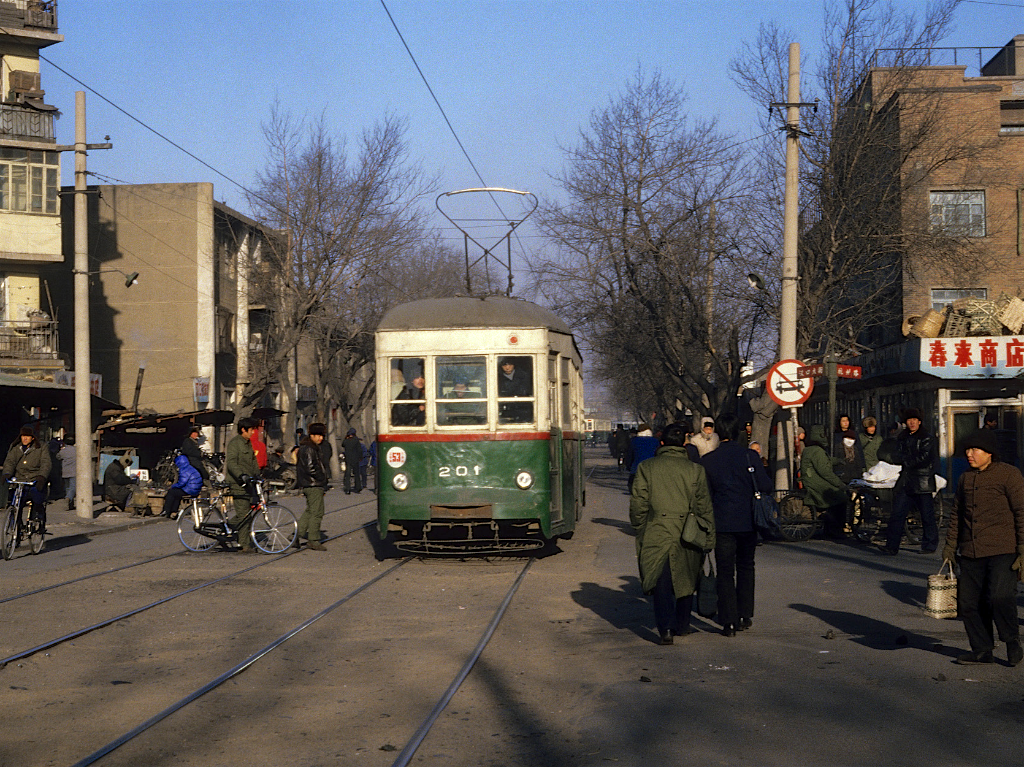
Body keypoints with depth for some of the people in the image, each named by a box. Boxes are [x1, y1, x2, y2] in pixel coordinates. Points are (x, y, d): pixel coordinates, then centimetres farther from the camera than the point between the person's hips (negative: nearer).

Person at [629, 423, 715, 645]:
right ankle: (682, 626, 29)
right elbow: (704, 508, 4)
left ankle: (665, 628, -16)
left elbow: (638, 503, 0)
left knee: (661, 583, -1)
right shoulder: (695, 470, 2)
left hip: (657, 534, -1)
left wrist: (639, 530, 13)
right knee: (685, 581, 17)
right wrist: (709, 539, 10)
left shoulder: (646, 467, 0)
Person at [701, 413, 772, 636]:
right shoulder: (750, 456, -7)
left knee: (725, 571, 4)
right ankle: (745, 616, 20)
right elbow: (765, 487, -6)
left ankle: (729, 621, -1)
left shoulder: (708, 460, -4)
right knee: (746, 567, 18)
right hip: (748, 522, 1)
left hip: (722, 524, -1)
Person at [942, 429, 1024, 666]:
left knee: (1000, 597, -19)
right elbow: (956, 514, 24)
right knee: (968, 602, 3)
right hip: (971, 553, 6)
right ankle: (982, 650, 18)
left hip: (1002, 551, -6)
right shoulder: (965, 478, 16)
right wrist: (950, 546, 18)